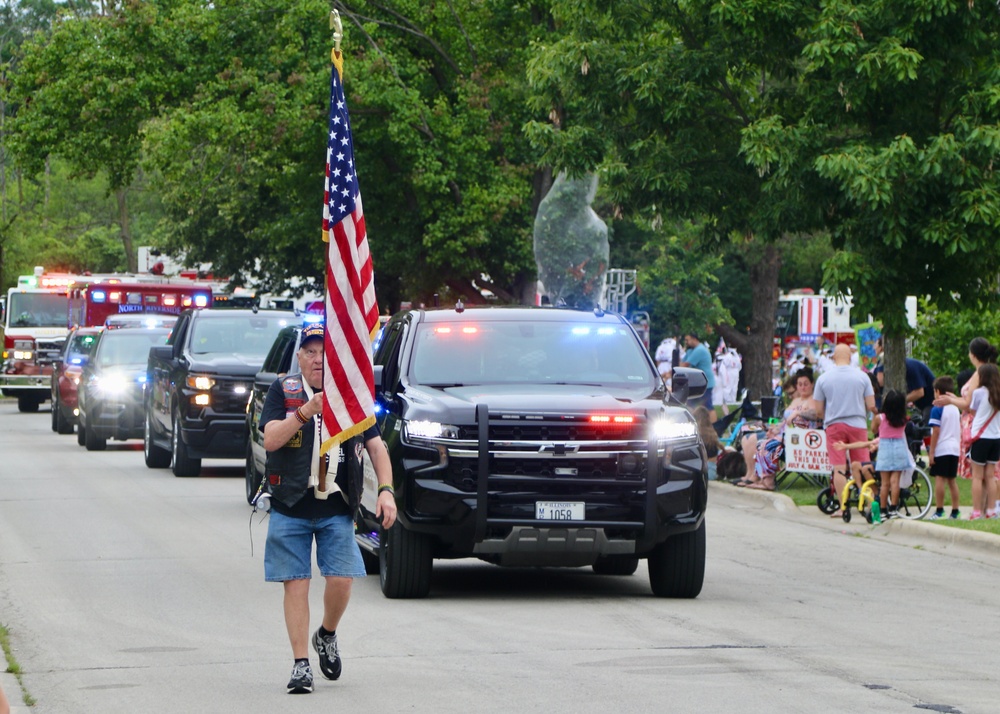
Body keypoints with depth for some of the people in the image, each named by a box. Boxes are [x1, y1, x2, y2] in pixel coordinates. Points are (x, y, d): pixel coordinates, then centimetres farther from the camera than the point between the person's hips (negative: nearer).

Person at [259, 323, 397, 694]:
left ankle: (327, 636, 22)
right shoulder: (283, 391, 2)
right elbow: (270, 439, -12)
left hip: (337, 509, 1)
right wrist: (306, 411, -25)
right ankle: (301, 664, 1)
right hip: (291, 508, -1)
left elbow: (376, 446, 11)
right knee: (296, 584, -4)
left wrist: (386, 490, -2)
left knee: (341, 580, -7)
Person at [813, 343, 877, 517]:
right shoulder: (862, 376, -1)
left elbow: (818, 410, 3)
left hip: (834, 425, -1)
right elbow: (871, 406, -1)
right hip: (858, 424, 1)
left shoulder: (823, 378, -1)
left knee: (839, 468, -2)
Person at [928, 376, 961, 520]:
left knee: (939, 478, -6)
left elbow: (936, 432, -13)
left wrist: (931, 451, -10)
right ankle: (955, 511, 9)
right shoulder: (956, 409, 12)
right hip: (955, 449, 7)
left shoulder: (937, 409, -9)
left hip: (941, 449, -7)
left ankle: (939, 510, -8)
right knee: (952, 480, 10)